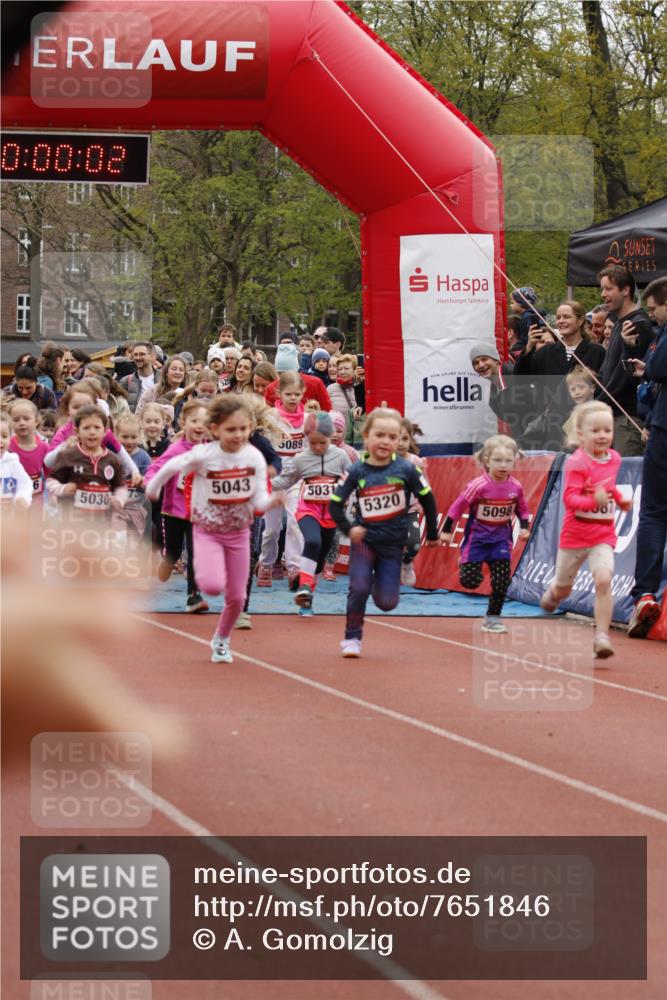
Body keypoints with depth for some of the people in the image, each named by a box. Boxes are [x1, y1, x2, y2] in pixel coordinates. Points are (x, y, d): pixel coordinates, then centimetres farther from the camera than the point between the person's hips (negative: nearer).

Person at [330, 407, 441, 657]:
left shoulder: (405, 469, -11)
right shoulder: (357, 472, -10)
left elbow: (427, 499, 0)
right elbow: (335, 504, -4)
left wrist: (432, 534, 7)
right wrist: (348, 529, -19)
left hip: (392, 544, 1)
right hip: (364, 539, -1)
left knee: (387, 602, 1)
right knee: (359, 587, -18)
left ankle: (380, 578, 36)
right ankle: (352, 637, 2)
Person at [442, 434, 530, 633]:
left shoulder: (515, 487, -8)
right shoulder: (478, 485, -19)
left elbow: (522, 509, 11)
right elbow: (459, 506, -10)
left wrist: (524, 526, -2)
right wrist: (446, 530, -7)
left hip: (501, 537, 3)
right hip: (477, 534, -3)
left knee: (502, 580, -4)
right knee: (470, 581, -5)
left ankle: (493, 617, 11)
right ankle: (464, 561, 31)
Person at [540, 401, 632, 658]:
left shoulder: (614, 458, 2)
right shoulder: (576, 463, -19)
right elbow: (569, 498, -27)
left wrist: (620, 499, 11)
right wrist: (594, 501, -41)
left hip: (603, 535, 3)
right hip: (575, 534, -3)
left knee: (603, 580, -21)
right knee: (563, 587, 16)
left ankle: (602, 637, -18)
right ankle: (553, 594, 55)